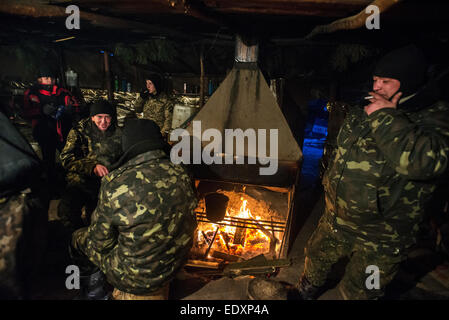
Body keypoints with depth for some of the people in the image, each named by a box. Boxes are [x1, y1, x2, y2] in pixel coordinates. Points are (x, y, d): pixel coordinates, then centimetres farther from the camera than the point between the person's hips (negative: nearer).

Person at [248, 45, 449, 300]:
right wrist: (331, 181, 24)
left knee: (357, 294, 13)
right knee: (317, 257, 27)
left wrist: (386, 117, -34)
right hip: (336, 220, 7)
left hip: (380, 240, -6)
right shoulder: (368, 111, 2)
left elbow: (426, 161, -43)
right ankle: (304, 293, 57)